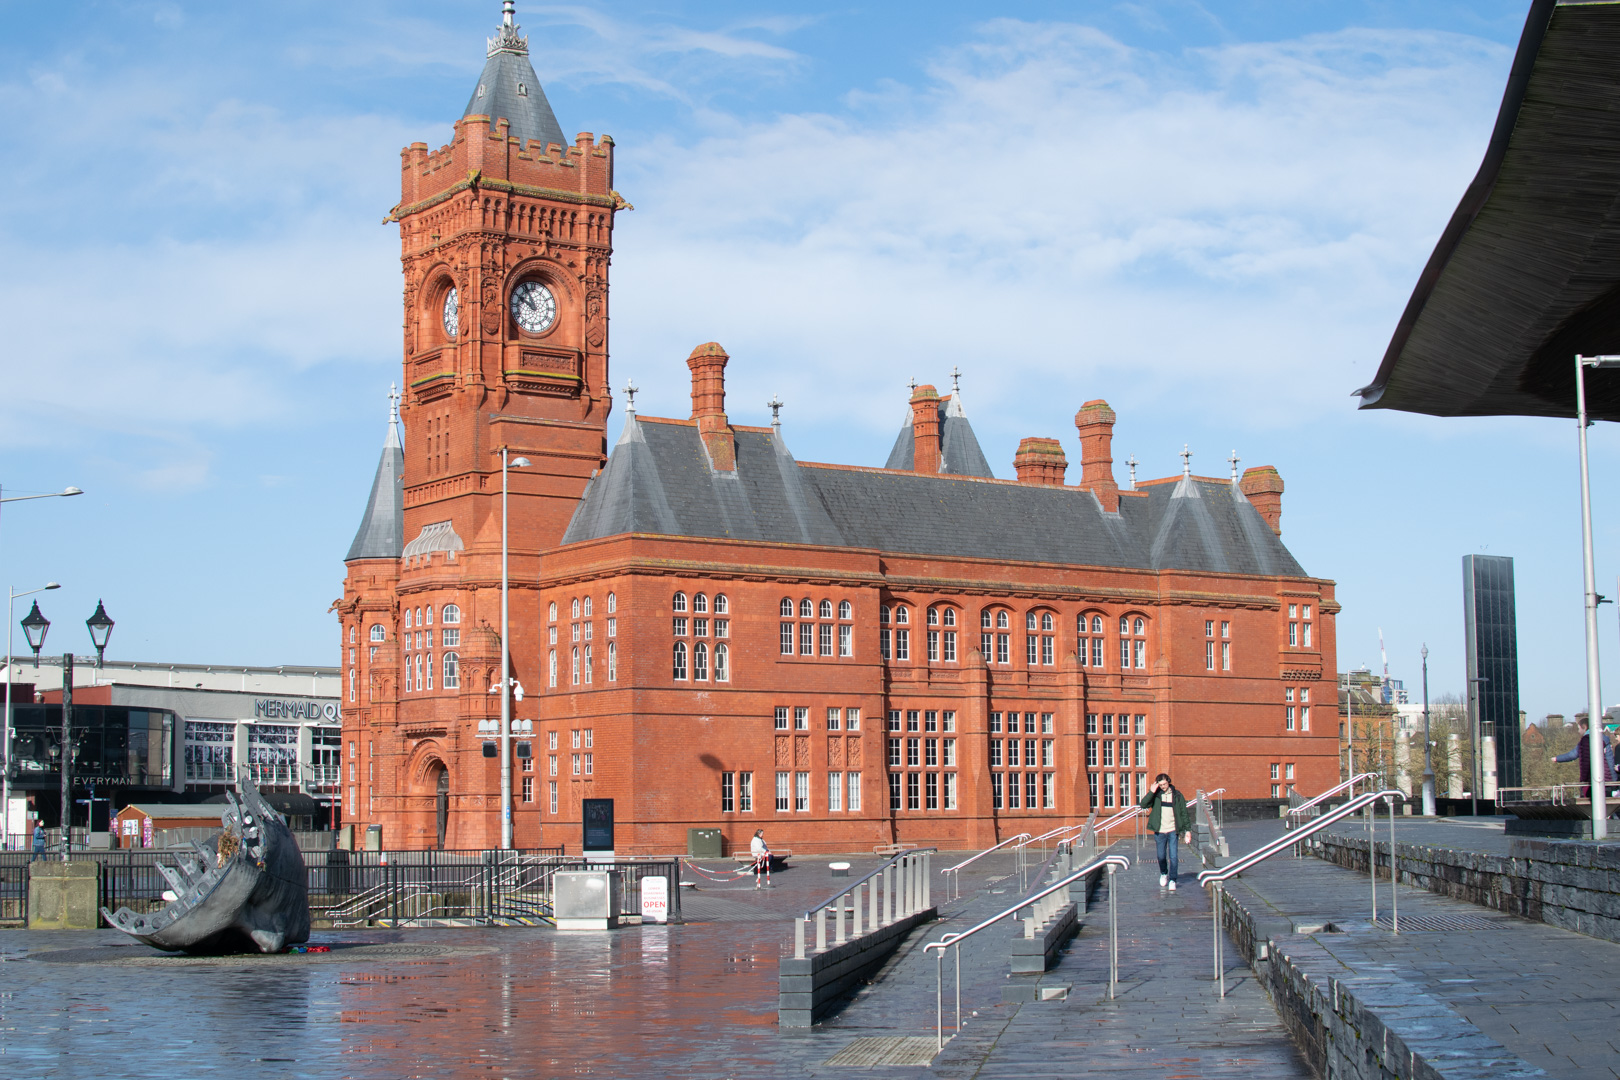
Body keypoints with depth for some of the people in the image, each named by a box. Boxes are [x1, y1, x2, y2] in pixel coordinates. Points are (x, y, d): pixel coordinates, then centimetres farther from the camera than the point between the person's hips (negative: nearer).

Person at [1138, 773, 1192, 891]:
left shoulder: (1177, 795, 0)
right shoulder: (1155, 795, 1)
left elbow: (1184, 813, 4)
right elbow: (1143, 805, -12)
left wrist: (1188, 829, 1)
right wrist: (1151, 792, -19)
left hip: (1173, 831, -1)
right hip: (1160, 831, 1)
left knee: (1173, 856, -5)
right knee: (1161, 856, 8)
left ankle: (1172, 880, 4)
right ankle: (1164, 874, 35)